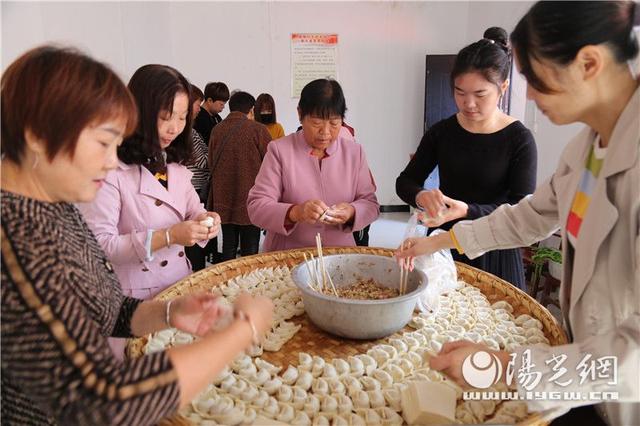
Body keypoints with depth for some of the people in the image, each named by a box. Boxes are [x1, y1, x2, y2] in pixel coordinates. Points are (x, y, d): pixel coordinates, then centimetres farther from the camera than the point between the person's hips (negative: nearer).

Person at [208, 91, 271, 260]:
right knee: (249, 251, 5)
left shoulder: (217, 130, 2)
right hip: (250, 201, -4)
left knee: (228, 248, 14)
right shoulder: (258, 129, -10)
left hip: (224, 201, 4)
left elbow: (211, 164, 12)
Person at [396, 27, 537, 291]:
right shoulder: (442, 132, -2)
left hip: (493, 254, -3)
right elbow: (405, 182, 2)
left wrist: (467, 211, -30)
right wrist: (421, 196, -21)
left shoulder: (519, 140, -11)